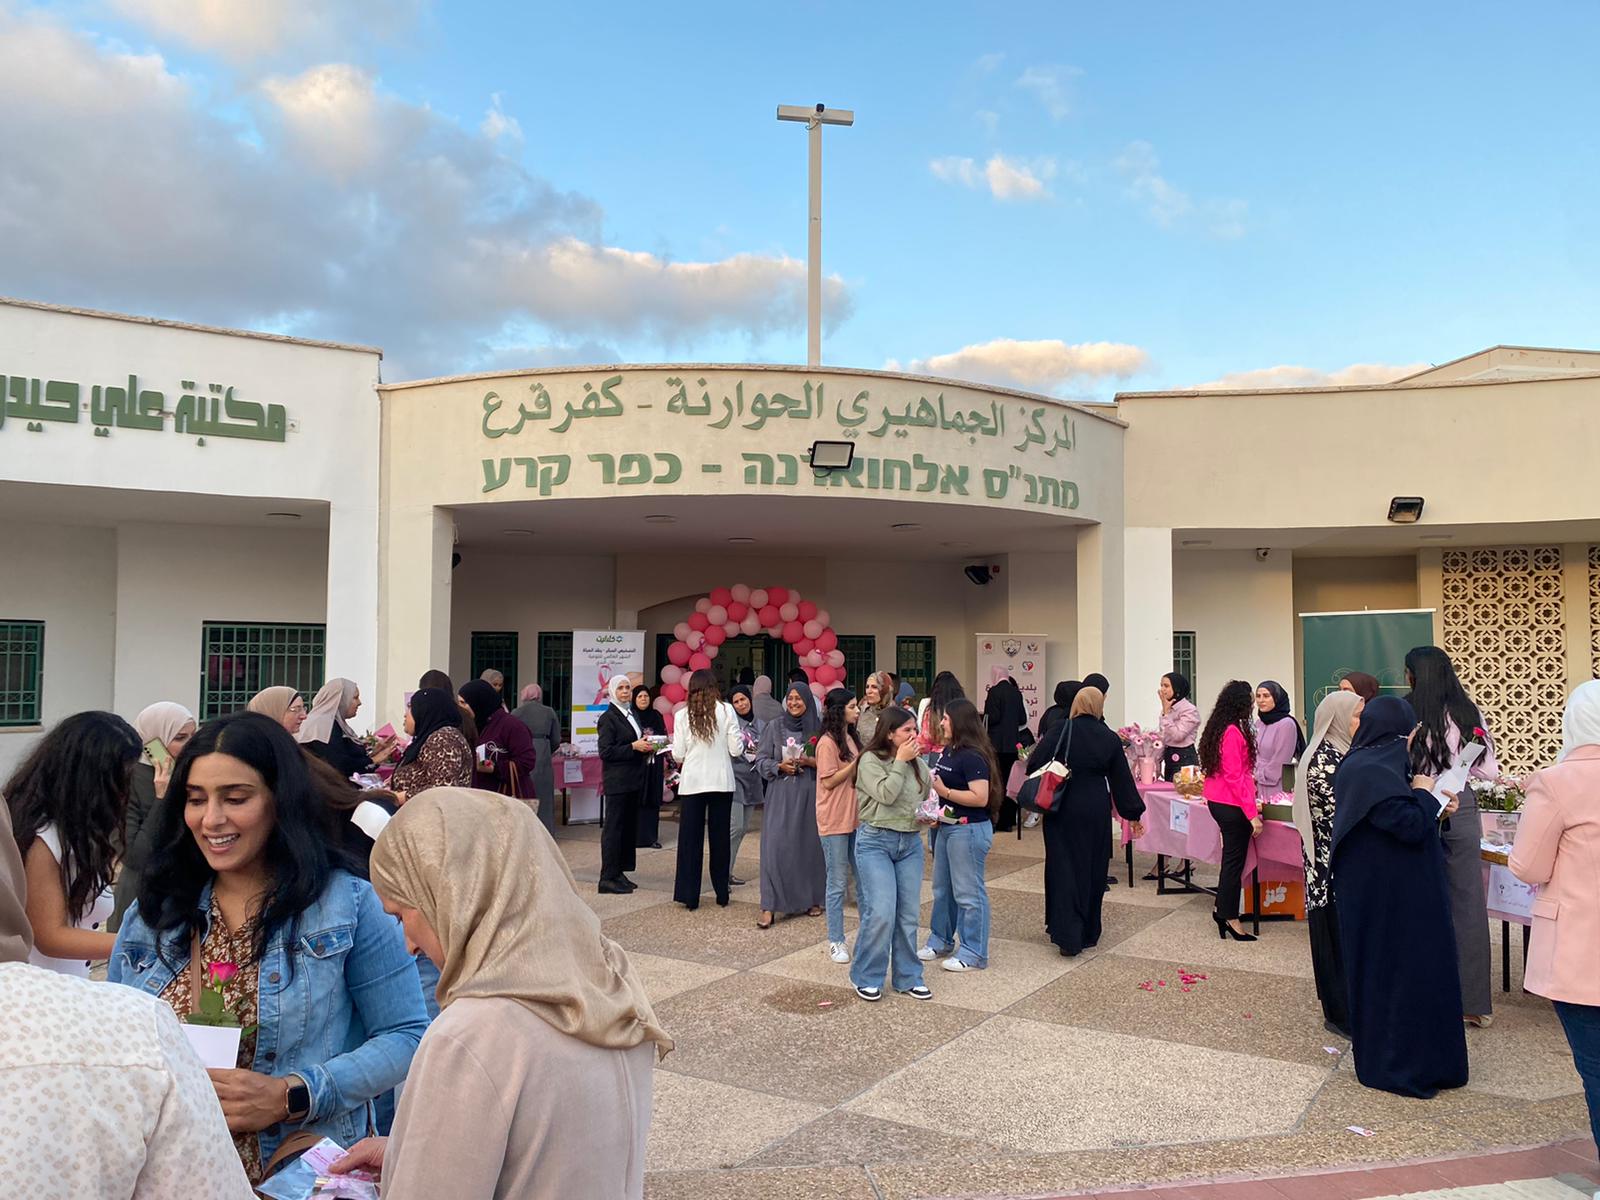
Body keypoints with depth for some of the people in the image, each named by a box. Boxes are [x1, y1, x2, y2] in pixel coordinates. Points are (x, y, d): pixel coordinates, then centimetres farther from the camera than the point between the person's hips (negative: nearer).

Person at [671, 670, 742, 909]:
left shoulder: (683, 715, -3)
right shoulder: (726, 710, -4)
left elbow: (678, 755, -2)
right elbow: (736, 749, -5)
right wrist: (741, 741, 15)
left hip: (692, 782, 0)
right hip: (721, 782, 0)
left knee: (690, 839, 6)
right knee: (720, 837, 10)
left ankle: (689, 896, 7)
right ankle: (722, 893, 16)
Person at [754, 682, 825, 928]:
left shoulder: (818, 728, 4)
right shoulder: (774, 727, 5)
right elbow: (761, 759, 5)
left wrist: (811, 762, -12)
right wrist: (779, 766, -11)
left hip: (810, 795, 0)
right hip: (781, 795, 0)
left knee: (810, 845, 4)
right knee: (775, 847, -6)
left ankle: (812, 899, 21)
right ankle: (769, 907, -4)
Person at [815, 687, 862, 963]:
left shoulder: (851, 739, 12)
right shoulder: (827, 743, -14)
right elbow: (829, 781, -16)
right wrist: (857, 762, -18)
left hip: (856, 818, 8)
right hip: (835, 821, -8)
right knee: (838, 883, 1)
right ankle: (836, 942, 11)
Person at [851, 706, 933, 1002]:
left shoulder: (917, 763, 10)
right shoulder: (871, 760, -7)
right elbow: (886, 795, -18)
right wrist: (900, 762, -14)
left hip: (910, 842, 6)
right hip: (876, 841, -6)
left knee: (908, 914, 7)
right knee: (880, 912, -12)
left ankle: (908, 977, 19)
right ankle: (867, 978, 4)